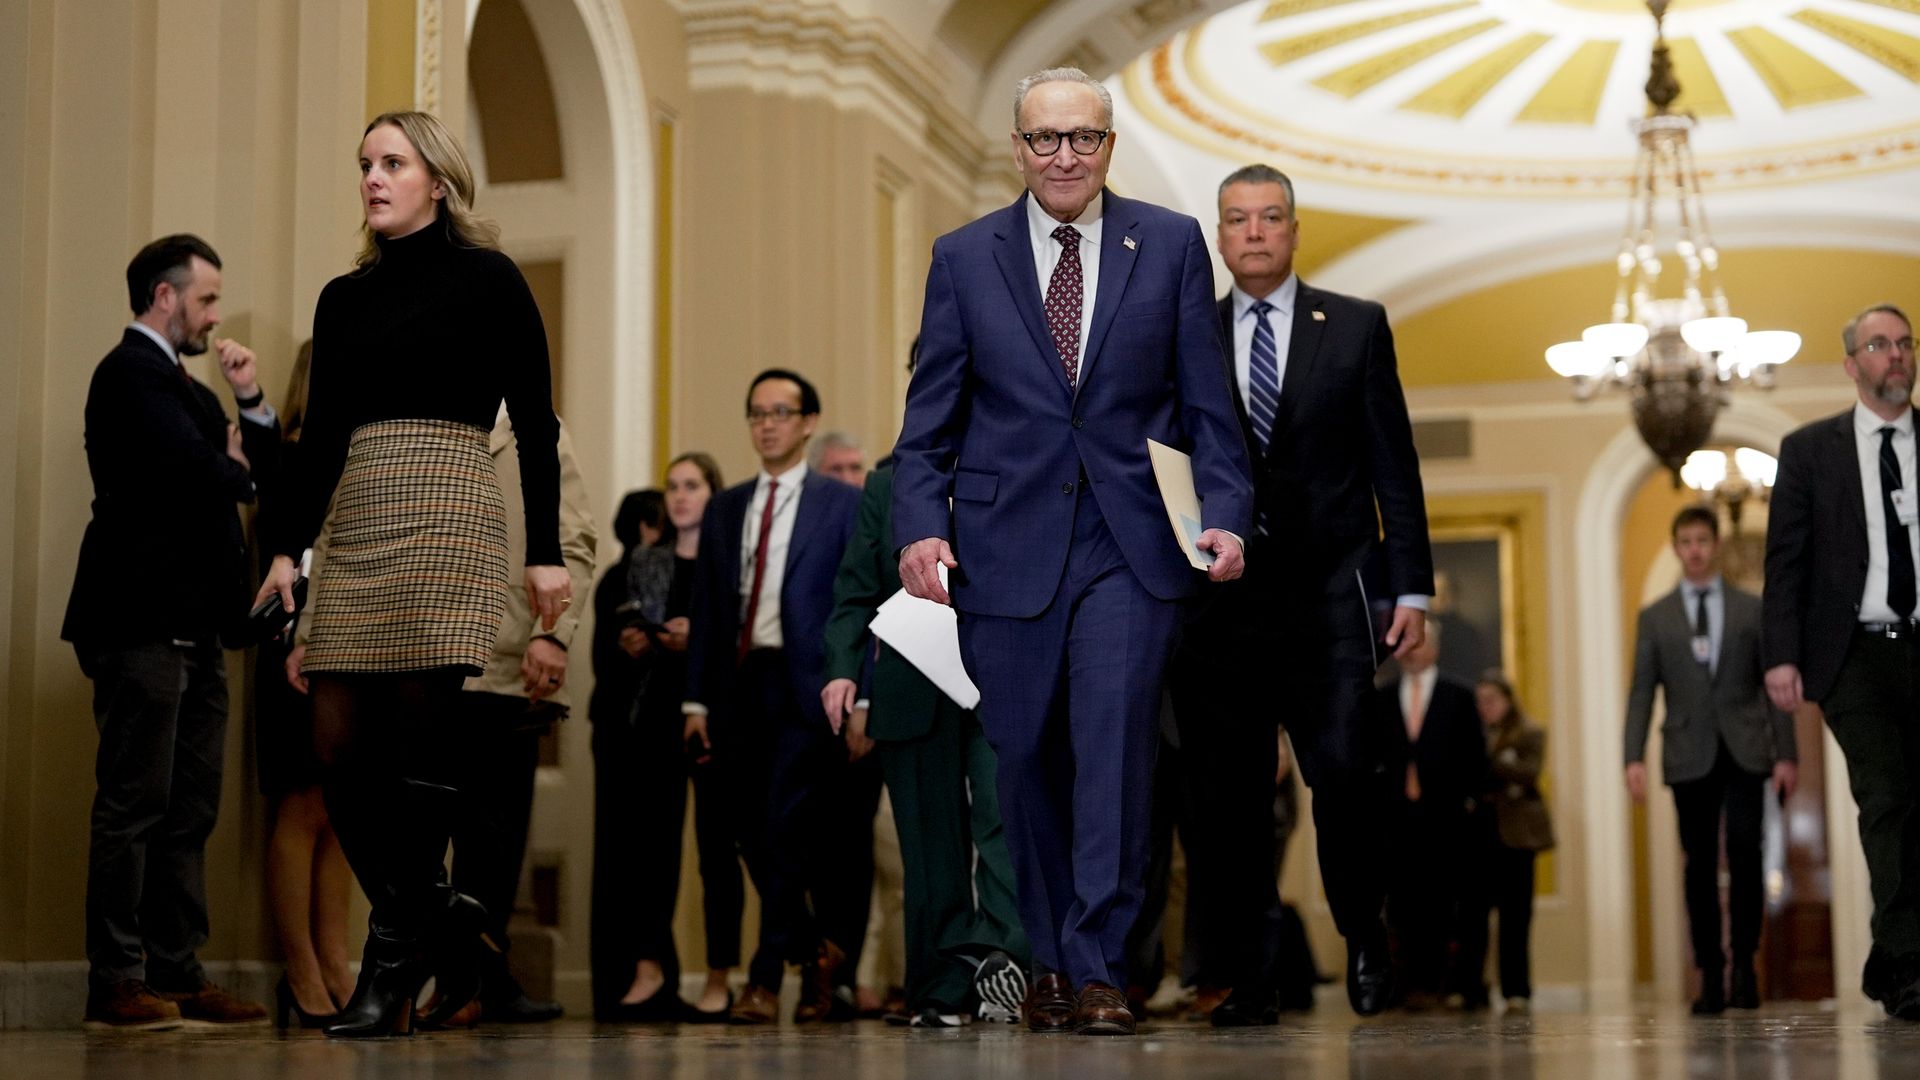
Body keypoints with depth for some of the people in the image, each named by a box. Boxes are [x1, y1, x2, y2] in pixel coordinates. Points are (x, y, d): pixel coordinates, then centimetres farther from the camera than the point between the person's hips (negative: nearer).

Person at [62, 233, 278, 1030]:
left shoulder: (181, 381, 23)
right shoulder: (130, 372, -7)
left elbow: (258, 477, 20)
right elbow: (198, 471, -21)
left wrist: (252, 403, 7)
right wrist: (233, 465, 1)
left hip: (194, 629, 9)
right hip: (145, 625, -9)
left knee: (189, 812, 8)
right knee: (135, 806, -7)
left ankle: (178, 976, 11)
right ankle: (117, 985, -3)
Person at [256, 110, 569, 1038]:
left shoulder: (488, 280, 4)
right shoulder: (344, 297, 18)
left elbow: (535, 424, 1)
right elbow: (320, 435, 16)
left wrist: (546, 552, -5)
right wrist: (287, 546, 6)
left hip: (448, 512, -5)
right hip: (355, 523, 6)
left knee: (420, 736, -8)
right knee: (339, 746, -1)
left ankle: (395, 961, -1)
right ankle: (438, 920, 14)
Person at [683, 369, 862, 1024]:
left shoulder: (841, 504, 3)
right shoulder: (724, 510, 16)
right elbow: (707, 611, 15)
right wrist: (697, 700, 8)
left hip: (805, 685, -5)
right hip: (739, 686, 5)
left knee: (785, 830, -12)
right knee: (753, 838, 6)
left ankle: (765, 978, -5)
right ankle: (816, 956, 22)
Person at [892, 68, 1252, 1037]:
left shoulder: (1171, 244, 7)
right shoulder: (963, 257, 8)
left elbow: (1206, 400, 7)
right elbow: (931, 415, 7)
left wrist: (1226, 511, -6)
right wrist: (920, 525, -6)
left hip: (1131, 543, -1)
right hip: (1008, 545, 1)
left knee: (1115, 746, -11)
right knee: (1023, 759, 6)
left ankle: (1098, 968, -4)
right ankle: (1045, 963, 20)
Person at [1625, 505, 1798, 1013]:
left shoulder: (1752, 609, 9)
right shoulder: (1654, 617, 10)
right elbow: (1642, 691, 5)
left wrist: (1786, 753, 0)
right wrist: (1635, 757, -6)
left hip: (1744, 751, -1)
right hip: (1689, 756, 1)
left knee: (1744, 848, -16)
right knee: (1700, 864, 1)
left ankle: (1744, 962, -5)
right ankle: (1710, 976, 5)